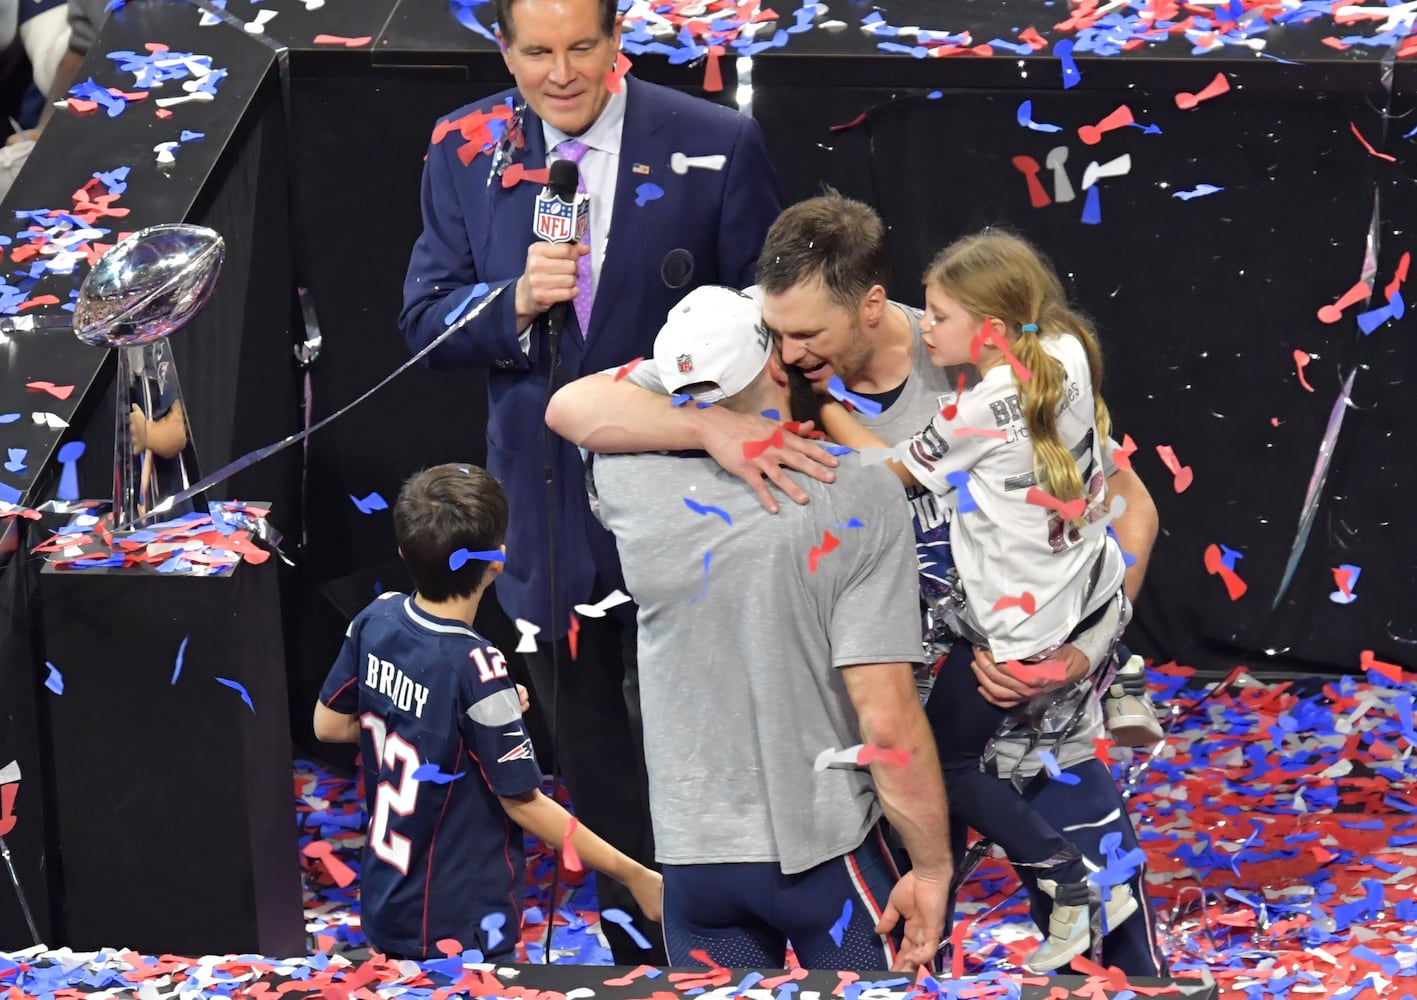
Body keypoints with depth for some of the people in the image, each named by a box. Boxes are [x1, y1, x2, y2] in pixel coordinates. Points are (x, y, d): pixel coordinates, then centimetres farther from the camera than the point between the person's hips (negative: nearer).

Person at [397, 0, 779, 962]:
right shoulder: (465, 151, -3)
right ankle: (638, 936, 32)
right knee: (587, 732, 17)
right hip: (544, 497, 3)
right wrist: (517, 300, -23)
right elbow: (427, 320, -4)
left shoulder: (717, 144, -11)